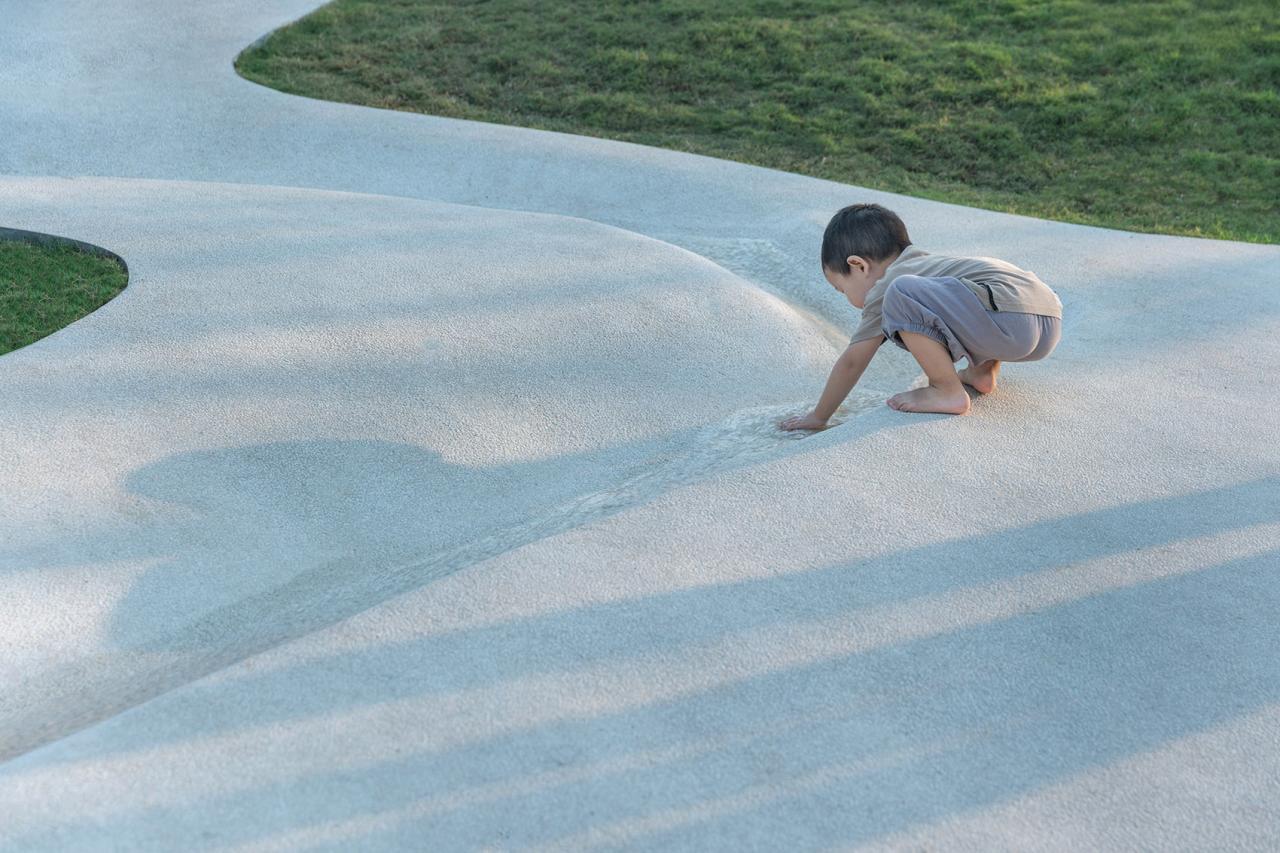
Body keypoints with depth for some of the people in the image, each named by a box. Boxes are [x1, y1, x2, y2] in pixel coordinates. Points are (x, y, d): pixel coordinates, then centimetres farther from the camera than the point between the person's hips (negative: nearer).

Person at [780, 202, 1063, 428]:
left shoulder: (885, 287, 8)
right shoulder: (925, 262, 32)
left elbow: (851, 362, 13)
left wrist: (818, 417, 23)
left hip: (1009, 320, -10)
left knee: (901, 295, -14)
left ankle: (949, 391, -4)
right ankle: (983, 371, 17)